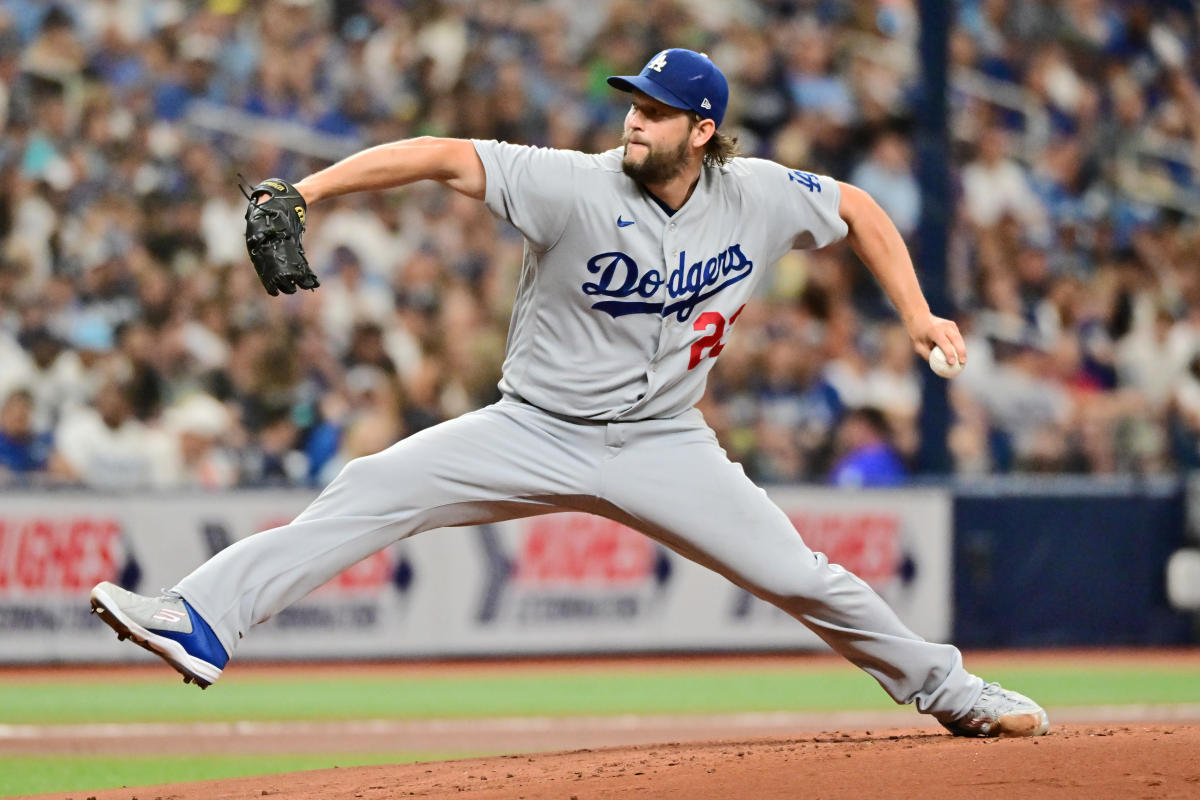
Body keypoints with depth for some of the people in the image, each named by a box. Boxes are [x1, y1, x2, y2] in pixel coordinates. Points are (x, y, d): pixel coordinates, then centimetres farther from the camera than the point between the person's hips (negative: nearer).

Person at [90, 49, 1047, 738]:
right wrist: (305, 190, -38)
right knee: (370, 492, -19)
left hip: (664, 443, 2)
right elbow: (445, 156, -27)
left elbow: (858, 207, 10)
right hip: (537, 431, -2)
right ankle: (203, 622, -26)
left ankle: (943, 686, 21)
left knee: (801, 578, -2)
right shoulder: (575, 186, -18)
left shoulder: (757, 198, -8)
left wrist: (918, 316, 3)